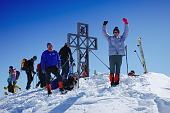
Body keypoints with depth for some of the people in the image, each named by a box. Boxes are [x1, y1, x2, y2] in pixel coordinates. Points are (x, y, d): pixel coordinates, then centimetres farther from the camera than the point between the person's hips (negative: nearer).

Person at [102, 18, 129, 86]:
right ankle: (112, 81, -3)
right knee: (112, 69, -4)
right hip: (112, 55, -1)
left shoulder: (121, 38, 16)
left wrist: (126, 24, 5)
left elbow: (126, 32, 14)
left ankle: (117, 81, 3)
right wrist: (104, 25, 2)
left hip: (119, 55, 1)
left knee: (118, 69, 1)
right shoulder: (110, 38, 14)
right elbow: (104, 32, 12)